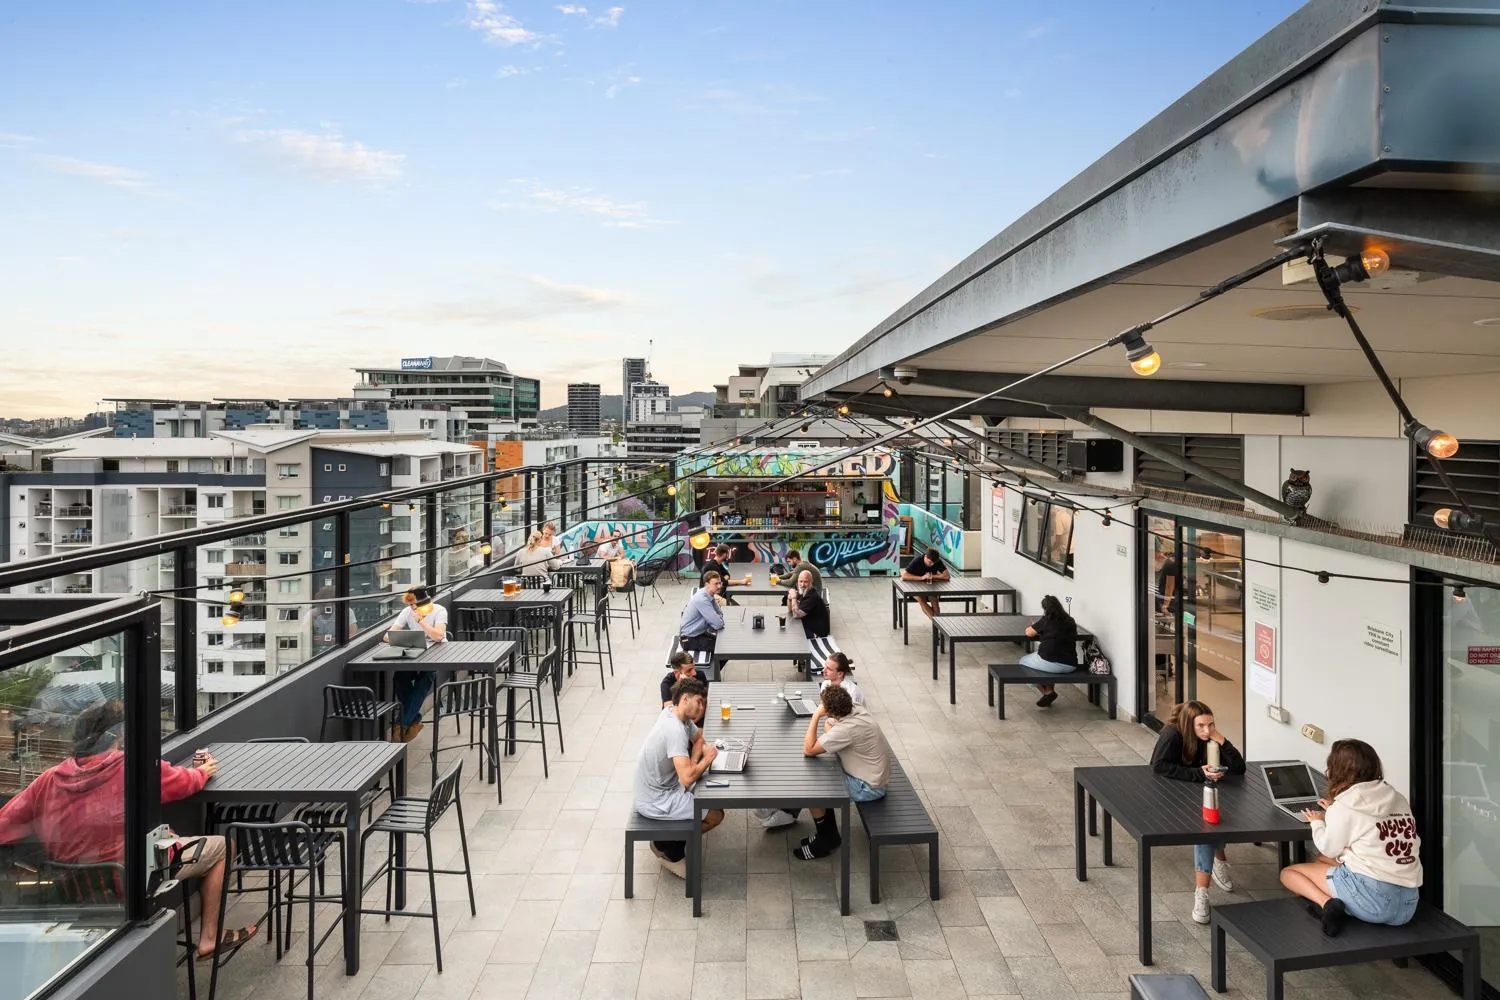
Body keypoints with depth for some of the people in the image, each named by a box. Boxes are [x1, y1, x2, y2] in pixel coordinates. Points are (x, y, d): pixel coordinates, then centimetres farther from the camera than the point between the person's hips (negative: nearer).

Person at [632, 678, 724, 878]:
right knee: (716, 814, -5)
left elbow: (699, 737, 15)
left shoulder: (675, 713, 0)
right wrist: (707, 759, -17)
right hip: (655, 803, -9)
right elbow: (687, 778, -34)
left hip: (659, 788, 9)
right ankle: (668, 847, 10)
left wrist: (694, 763, -5)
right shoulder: (675, 729, -29)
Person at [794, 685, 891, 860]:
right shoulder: (855, 712, -5)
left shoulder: (847, 729, -32)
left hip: (869, 787, -9)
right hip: (872, 776, 9)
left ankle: (825, 842, 13)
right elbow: (828, 725, 15)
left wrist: (816, 716, -21)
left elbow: (808, 749, -23)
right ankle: (828, 835, 24)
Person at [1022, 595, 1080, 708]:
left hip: (1050, 662, -6)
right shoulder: (1070, 621, 8)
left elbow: (1028, 633, 4)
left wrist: (1034, 625, 26)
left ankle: (1048, 692, 11)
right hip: (1070, 665, 6)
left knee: (1023, 661, 22)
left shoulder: (1046, 621, -7)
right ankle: (1050, 690, 25)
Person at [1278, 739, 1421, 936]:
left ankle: (1327, 903, -13)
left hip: (1371, 895, -7)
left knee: (1288, 872, 14)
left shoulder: (1344, 806, -5)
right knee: (1323, 860, 29)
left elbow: (1329, 849, 6)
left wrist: (1317, 822, 24)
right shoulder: (1398, 799, 12)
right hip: (1408, 905, 7)